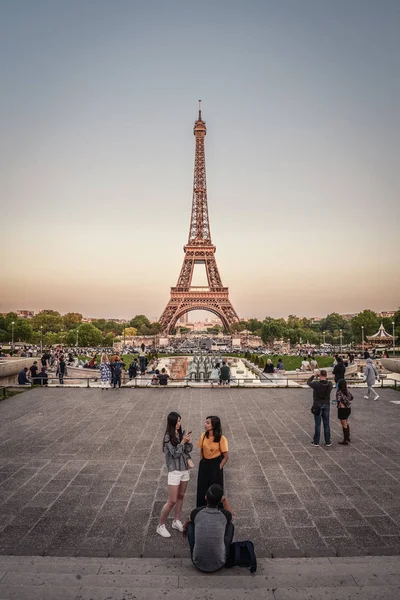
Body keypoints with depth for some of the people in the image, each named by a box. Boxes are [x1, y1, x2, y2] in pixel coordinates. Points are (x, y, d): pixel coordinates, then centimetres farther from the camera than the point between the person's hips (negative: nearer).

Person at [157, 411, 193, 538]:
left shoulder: (182, 433, -1)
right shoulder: (168, 437, -17)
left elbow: (189, 449, 0)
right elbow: (175, 453, -20)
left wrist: (188, 440, -17)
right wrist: (183, 441, -20)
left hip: (185, 469, 6)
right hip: (175, 471, -6)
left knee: (181, 496, 17)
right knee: (172, 501, -2)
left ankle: (176, 521, 32)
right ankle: (161, 526, 13)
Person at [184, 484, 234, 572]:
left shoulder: (196, 512, -12)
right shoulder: (225, 515, -14)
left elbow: (188, 521, 16)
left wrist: (184, 528, 37)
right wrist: (224, 500, 7)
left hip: (198, 563, 1)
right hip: (219, 564, 0)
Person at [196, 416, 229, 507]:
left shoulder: (221, 439, -16)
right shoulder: (203, 436, -3)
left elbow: (225, 457, -9)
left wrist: (218, 468, -11)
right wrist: (201, 464, 4)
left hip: (215, 465, -4)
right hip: (204, 464, 4)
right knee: (202, 489, 12)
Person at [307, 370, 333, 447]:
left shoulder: (316, 384, -19)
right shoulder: (329, 385, -10)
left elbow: (308, 382, 0)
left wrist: (313, 376, 13)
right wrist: (325, 379, 23)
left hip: (317, 406, -3)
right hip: (326, 405, 3)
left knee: (317, 424, 5)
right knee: (326, 424, 11)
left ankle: (316, 442, 12)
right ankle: (327, 442, 18)